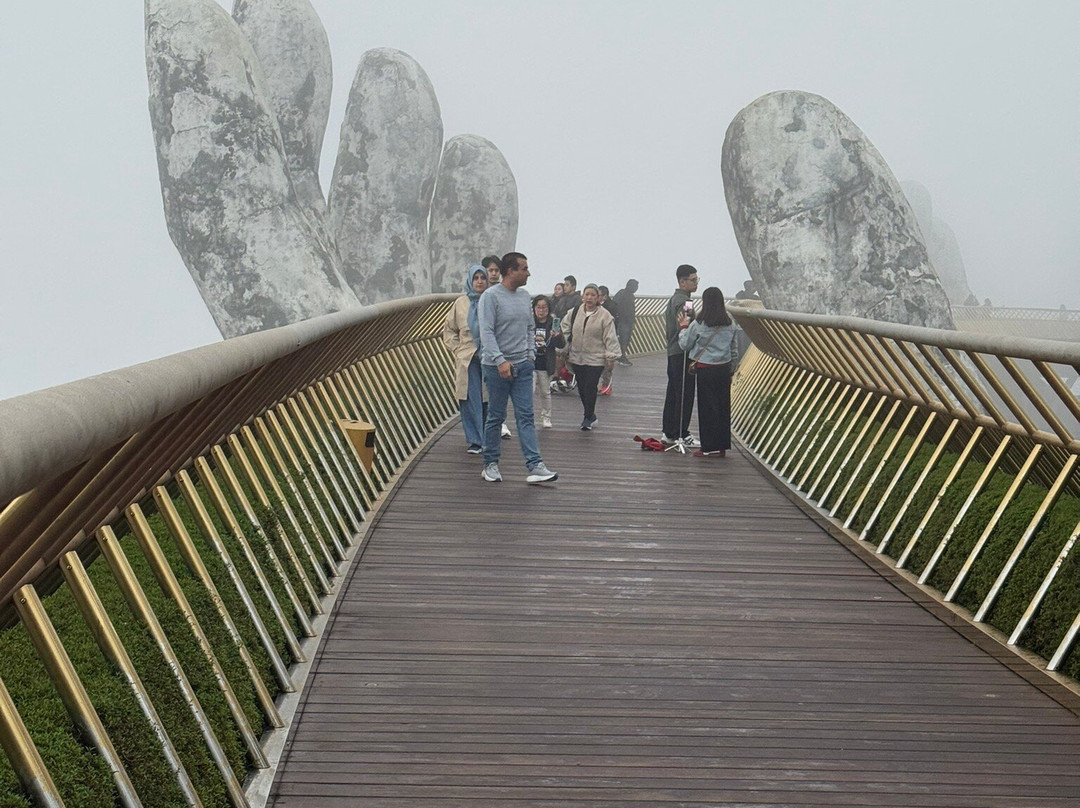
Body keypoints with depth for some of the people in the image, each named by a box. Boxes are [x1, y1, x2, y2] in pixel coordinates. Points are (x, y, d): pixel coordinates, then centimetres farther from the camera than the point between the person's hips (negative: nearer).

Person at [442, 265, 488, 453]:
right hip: (468, 360, 1)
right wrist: (458, 350, 4)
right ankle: (474, 441, 4)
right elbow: (449, 331, 15)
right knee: (471, 401, -3)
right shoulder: (461, 303, 7)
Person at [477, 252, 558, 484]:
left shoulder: (525, 296, 12)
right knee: (496, 417, 4)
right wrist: (500, 361, -24)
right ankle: (490, 464, 18)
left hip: (523, 365, 6)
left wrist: (531, 352, 8)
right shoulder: (491, 296, -10)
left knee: (525, 416, 0)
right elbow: (486, 333, -17)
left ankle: (535, 465, -4)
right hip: (496, 367, -6)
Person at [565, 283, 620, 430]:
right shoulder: (574, 313, 5)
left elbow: (610, 338, -7)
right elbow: (565, 330, 16)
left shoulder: (605, 315, -7)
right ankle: (590, 415, 25)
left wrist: (610, 356, -10)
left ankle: (588, 418, 4)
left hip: (596, 359, -4)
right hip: (577, 357, 5)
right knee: (582, 388, 9)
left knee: (590, 388, -8)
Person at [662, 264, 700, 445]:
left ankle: (669, 433, 20)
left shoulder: (673, 299, 17)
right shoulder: (683, 301, -16)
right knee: (685, 395, -4)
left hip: (672, 353, 11)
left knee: (673, 393, 14)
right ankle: (682, 435, 0)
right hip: (682, 354, -11)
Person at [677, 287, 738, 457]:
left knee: (707, 407, 2)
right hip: (724, 368, 5)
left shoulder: (698, 325, -12)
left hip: (705, 369, -5)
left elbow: (685, 345, -1)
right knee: (723, 406, 10)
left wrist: (683, 327, 11)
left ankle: (710, 447, 4)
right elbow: (734, 349, 11)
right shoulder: (730, 325, 4)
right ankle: (722, 445, 17)